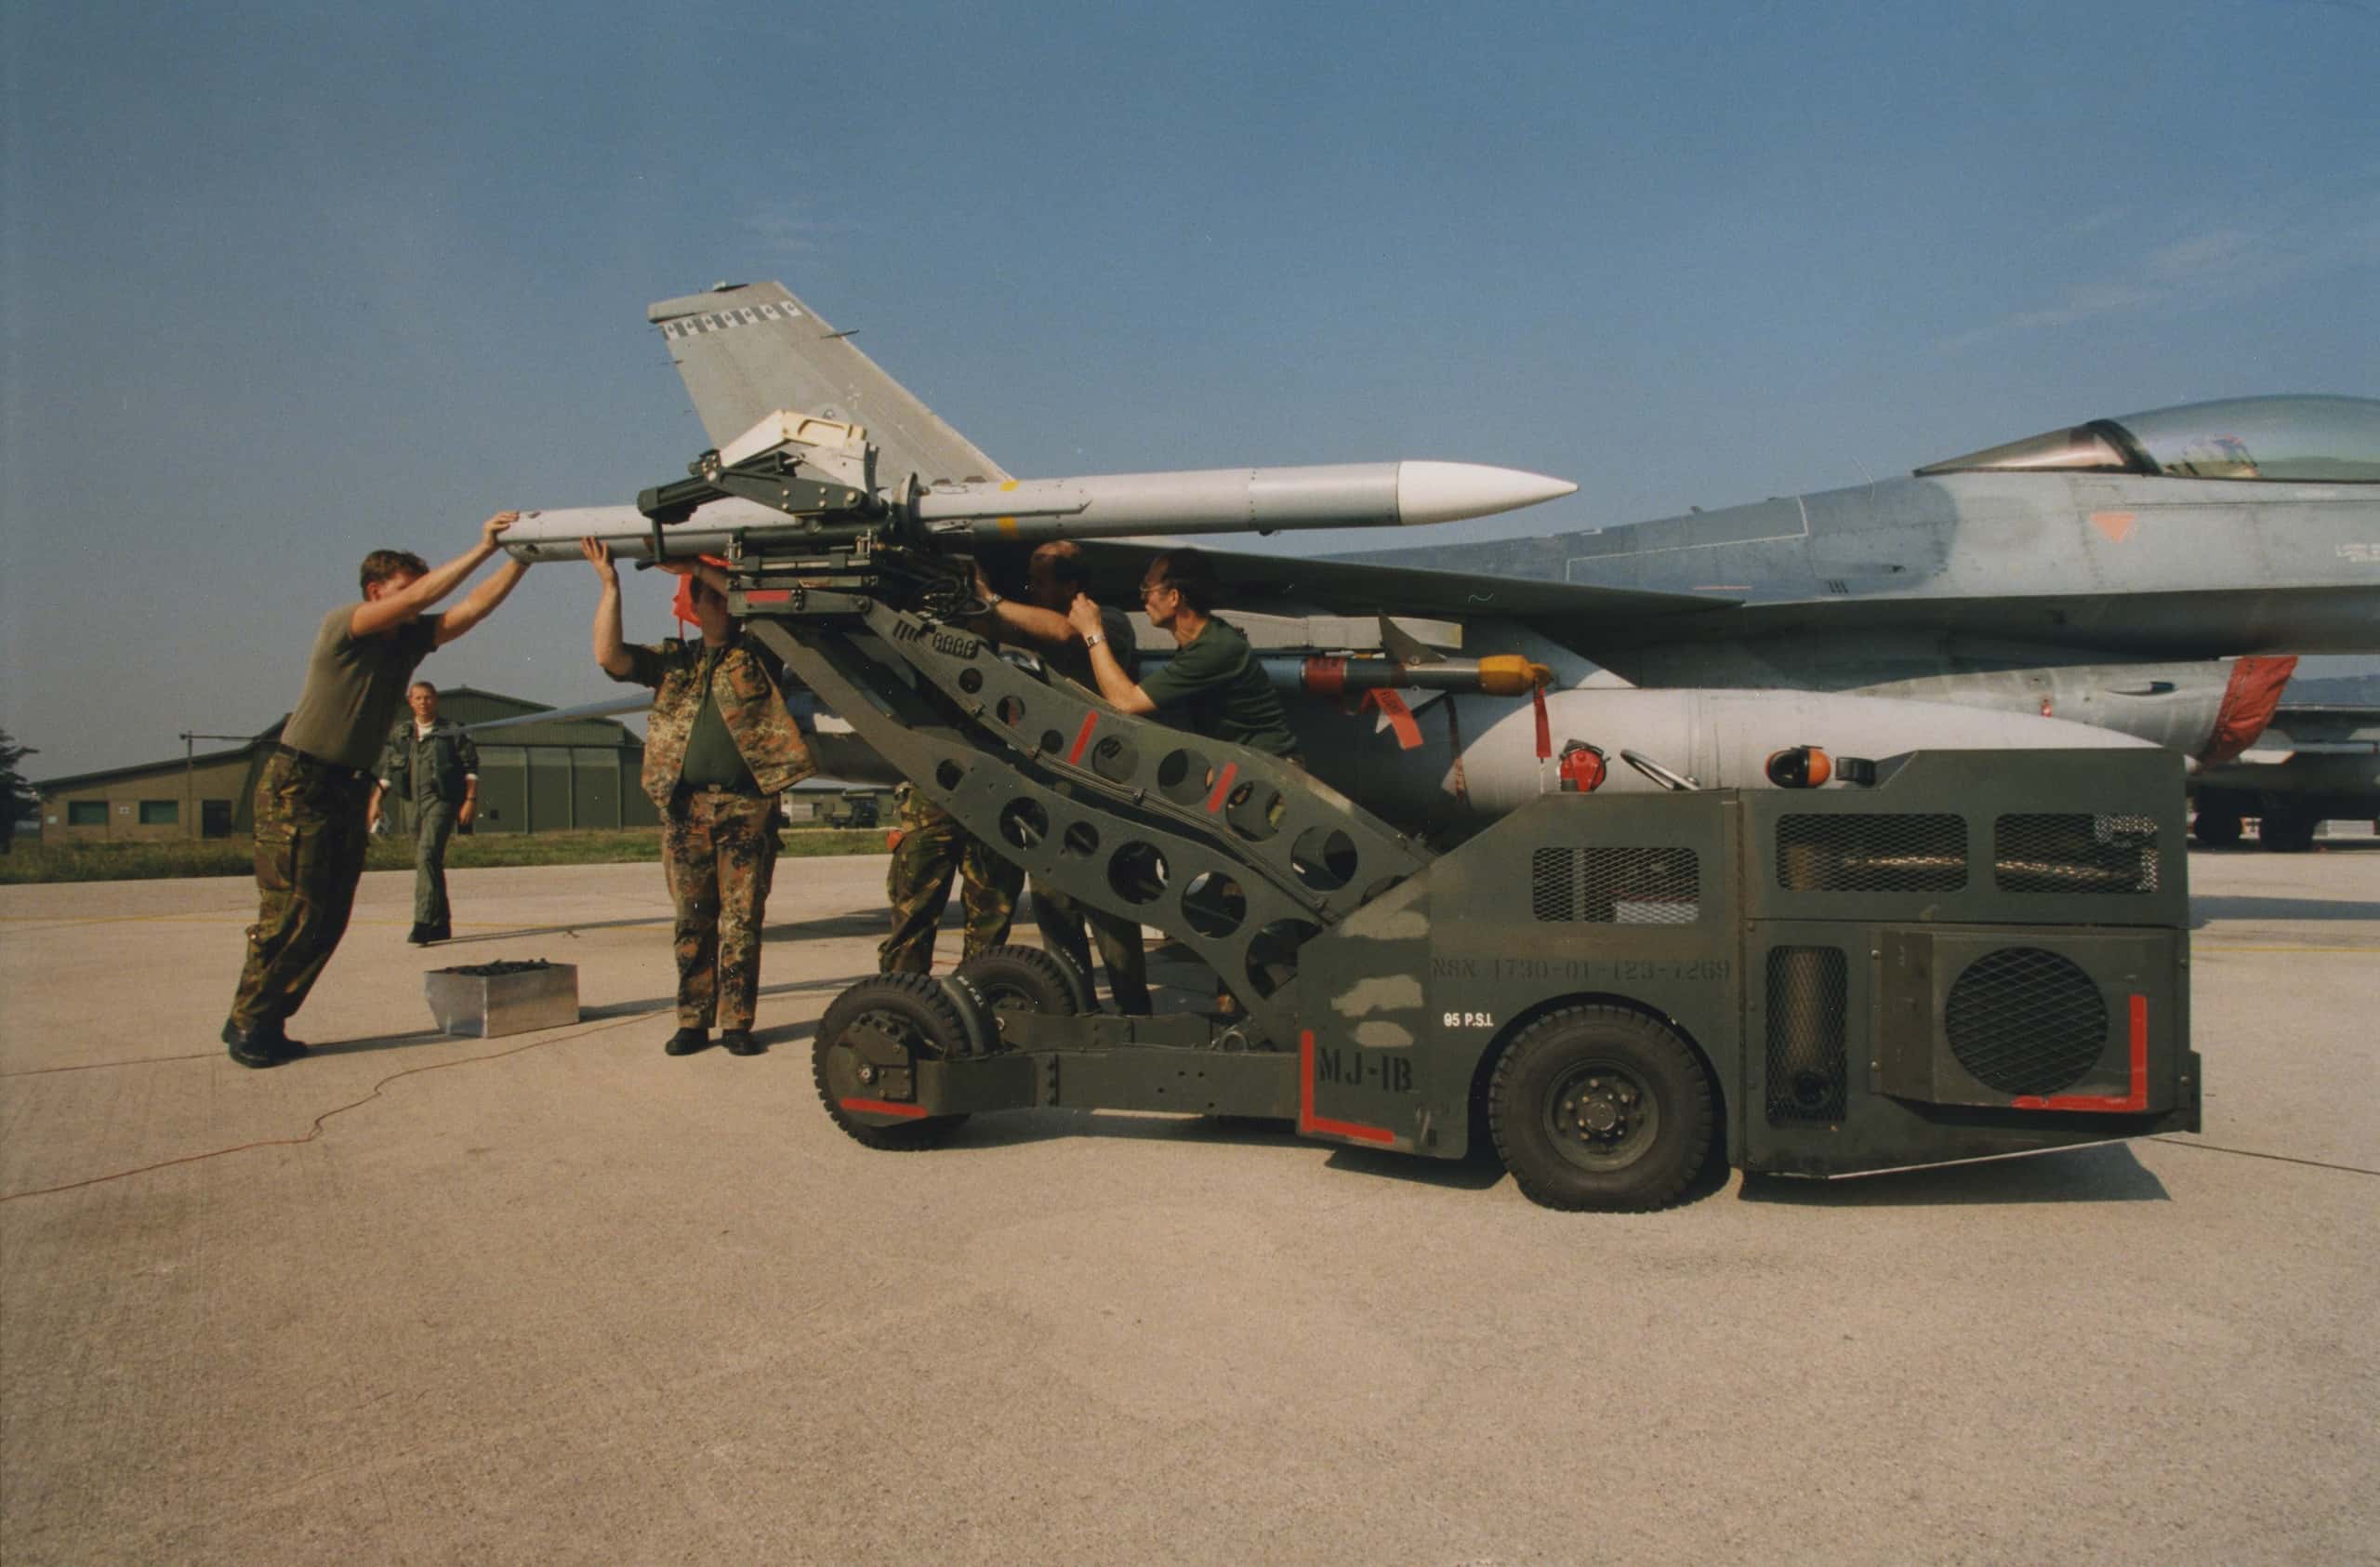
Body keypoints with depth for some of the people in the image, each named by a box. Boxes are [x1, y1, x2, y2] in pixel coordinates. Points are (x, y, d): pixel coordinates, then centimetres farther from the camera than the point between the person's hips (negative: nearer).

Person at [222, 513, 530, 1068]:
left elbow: (472, 608, -1)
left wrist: (521, 560, -10)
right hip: (298, 787, -7)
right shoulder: (342, 625, -11)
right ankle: (248, 1024, 6)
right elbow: (421, 596, -23)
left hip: (350, 791, 7)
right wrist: (482, 548, -22)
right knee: (292, 912, -7)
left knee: (330, 918, 6)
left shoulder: (411, 638, 8)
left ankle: (264, 1021, 17)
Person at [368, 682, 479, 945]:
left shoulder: (452, 732, 2)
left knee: (427, 855, -21)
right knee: (426, 862, 10)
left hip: (442, 801, -6)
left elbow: (471, 768, 0)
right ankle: (441, 925, 20)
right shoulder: (399, 734, 14)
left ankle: (424, 922, -26)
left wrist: (471, 800, -9)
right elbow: (387, 773, 17)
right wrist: (375, 801, 8)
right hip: (415, 803, 6)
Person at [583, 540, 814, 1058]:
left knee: (742, 921, -1)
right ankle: (693, 1021, 12)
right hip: (685, 807, 3)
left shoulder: (757, 653, 10)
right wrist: (609, 584, 3)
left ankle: (736, 1023, 4)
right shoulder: (673, 660, 18)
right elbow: (610, 655, 8)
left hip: (747, 806, -3)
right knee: (692, 922, 6)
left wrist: (697, 568, -5)